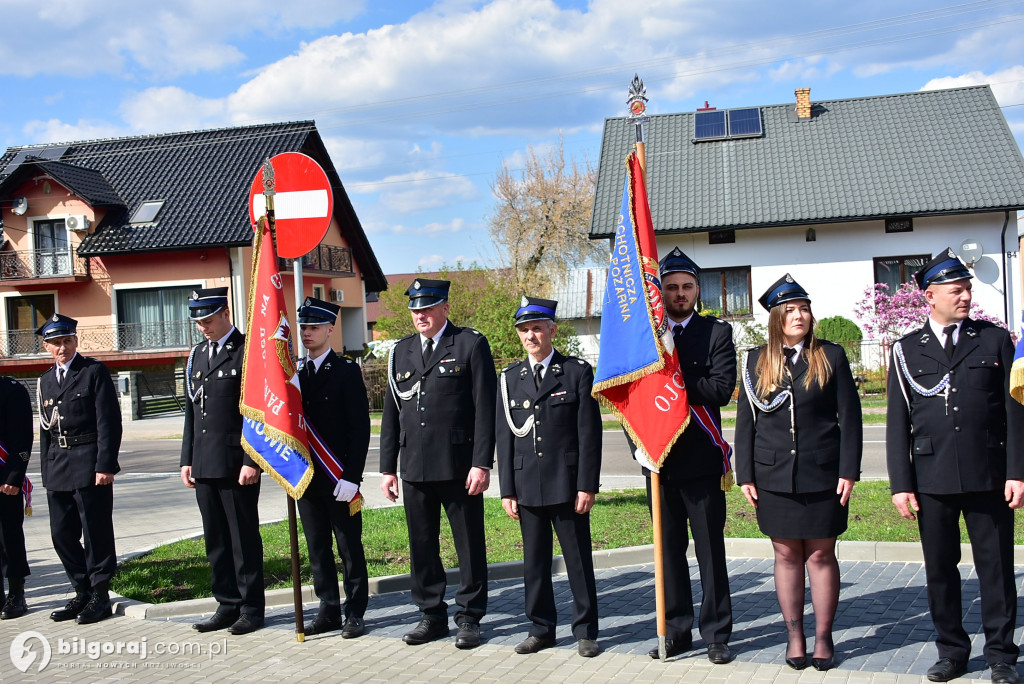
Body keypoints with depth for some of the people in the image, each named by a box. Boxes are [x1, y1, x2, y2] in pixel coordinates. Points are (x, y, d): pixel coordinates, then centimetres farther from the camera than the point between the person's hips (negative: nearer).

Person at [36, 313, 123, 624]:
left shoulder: (95, 372, -4)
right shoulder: (46, 380, 16)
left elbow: (108, 422, -9)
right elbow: (45, 428, 19)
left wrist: (105, 465, -16)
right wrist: (46, 471, 14)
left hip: (89, 465, -6)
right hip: (58, 469, 7)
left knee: (96, 533, 0)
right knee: (62, 534, 9)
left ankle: (100, 596, 10)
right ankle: (83, 593, 21)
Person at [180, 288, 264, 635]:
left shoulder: (247, 350, -6)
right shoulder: (197, 355, 16)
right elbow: (191, 411, 19)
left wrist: (251, 461, -16)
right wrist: (187, 459, 13)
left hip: (237, 463, -7)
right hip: (204, 465, 7)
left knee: (244, 538, 1)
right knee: (216, 540, 11)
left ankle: (251, 608, 10)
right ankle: (228, 605, 20)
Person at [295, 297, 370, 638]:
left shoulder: (347, 371, -5)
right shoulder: (296, 373, 11)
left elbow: (360, 428, -9)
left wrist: (351, 477, -15)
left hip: (340, 479, -5)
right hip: (307, 478, 6)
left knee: (350, 548, 3)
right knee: (318, 549, 11)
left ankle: (355, 613, 12)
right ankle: (329, 611, 21)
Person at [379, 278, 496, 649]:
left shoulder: (471, 345, -1)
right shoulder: (401, 351, 13)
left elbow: (485, 409, -7)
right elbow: (391, 413, 14)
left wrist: (482, 463, -13)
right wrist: (387, 467, 9)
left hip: (460, 466, -4)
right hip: (414, 467, 5)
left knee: (470, 545, 4)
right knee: (422, 545, 10)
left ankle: (470, 616, 16)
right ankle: (432, 615, 23)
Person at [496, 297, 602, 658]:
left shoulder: (578, 371, 0)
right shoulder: (510, 378, 9)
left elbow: (590, 433, -4)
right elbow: (504, 437, 8)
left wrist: (587, 485, -9)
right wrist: (507, 489, 3)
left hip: (567, 484, -3)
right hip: (527, 486, 3)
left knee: (579, 560, 4)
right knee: (534, 562, 10)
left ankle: (585, 631, 16)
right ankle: (541, 629, 22)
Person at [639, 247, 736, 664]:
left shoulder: (717, 333, 2)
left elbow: (721, 389, -11)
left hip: (701, 459, -3)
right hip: (658, 458, 3)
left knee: (710, 550, 1)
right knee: (669, 549, 10)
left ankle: (717, 634, 11)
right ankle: (676, 631, 19)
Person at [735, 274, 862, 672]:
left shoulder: (831, 357, 4)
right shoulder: (756, 361, 7)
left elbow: (849, 417, 2)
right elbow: (745, 421, 7)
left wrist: (848, 471, -4)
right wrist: (745, 475, 2)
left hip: (822, 475, -1)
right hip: (774, 475, 1)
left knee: (821, 555, 4)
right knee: (786, 555, 6)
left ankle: (823, 638, 14)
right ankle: (794, 636, 16)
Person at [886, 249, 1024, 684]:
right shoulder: (906, 350, 6)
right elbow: (898, 422, 5)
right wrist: (901, 483, -1)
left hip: (989, 475, 0)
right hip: (933, 478, 1)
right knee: (940, 570, 7)